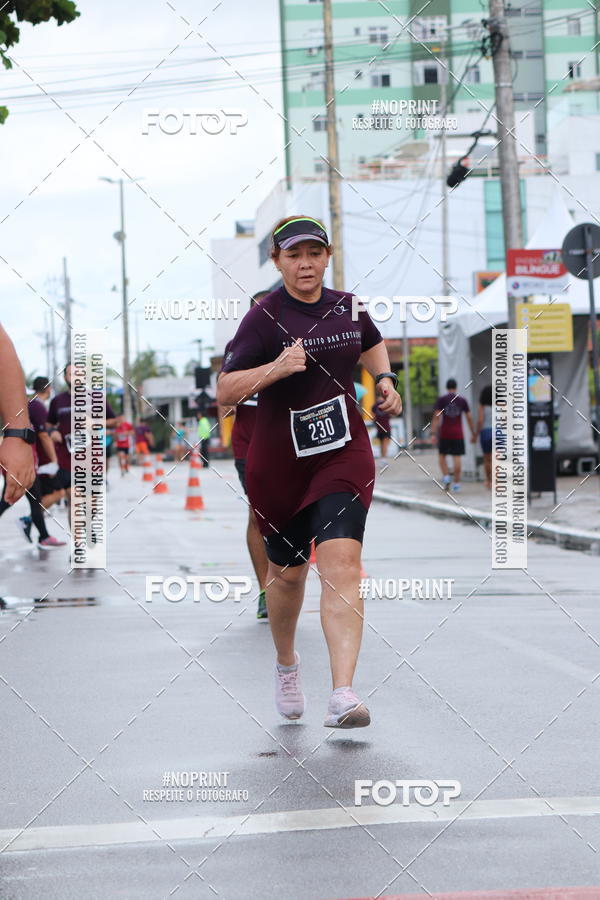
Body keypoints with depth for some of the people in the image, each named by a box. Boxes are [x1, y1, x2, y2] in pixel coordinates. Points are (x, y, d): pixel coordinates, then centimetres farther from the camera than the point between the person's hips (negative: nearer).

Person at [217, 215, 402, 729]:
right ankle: (286, 663, 42)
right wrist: (275, 368, -28)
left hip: (344, 451, 2)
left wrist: (384, 379, 10)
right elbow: (225, 392, -14)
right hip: (280, 460, -1)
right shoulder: (264, 317, -10)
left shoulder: (348, 306, 4)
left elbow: (373, 344, 27)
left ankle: (343, 696, -23)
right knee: (288, 571, 12)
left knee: (341, 561, -16)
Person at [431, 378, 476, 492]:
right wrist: (473, 433, 11)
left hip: (444, 433, -1)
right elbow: (469, 418, 3)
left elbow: (436, 417, -9)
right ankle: (457, 482, -1)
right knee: (457, 457, 1)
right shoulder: (462, 400, 3)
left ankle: (446, 477, -5)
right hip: (458, 434, 1)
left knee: (442, 455, 13)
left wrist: (433, 434, -10)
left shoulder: (441, 399, -2)